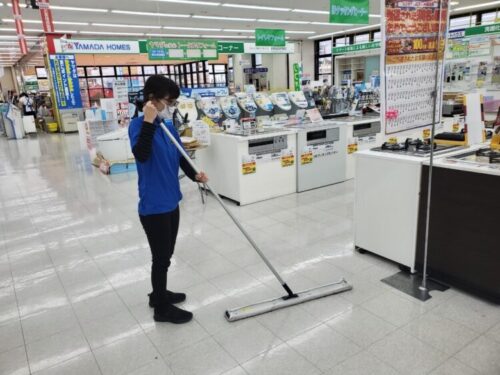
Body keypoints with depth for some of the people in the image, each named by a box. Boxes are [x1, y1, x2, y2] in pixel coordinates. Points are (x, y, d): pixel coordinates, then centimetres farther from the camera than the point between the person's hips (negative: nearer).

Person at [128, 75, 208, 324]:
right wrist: (148, 121, -34)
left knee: (166, 254, 21)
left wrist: (194, 175, -6)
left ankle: (159, 294, 42)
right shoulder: (139, 124, -16)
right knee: (161, 257, 5)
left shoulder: (169, 126, 7)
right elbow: (141, 155, -34)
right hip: (153, 206, -8)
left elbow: (180, 156, 12)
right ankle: (162, 308, 24)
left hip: (170, 202, 8)